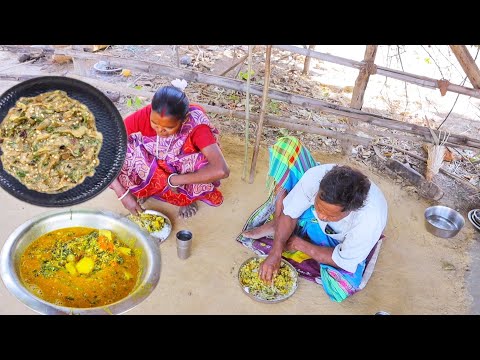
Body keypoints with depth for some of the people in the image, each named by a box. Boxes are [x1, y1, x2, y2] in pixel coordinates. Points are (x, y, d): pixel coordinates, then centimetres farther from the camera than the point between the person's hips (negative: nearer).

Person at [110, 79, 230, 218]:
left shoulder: (195, 123, -35)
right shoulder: (142, 116, -29)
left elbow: (221, 170, -46)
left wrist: (173, 180, -38)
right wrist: (122, 194, -32)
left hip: (180, 171, -2)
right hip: (151, 167, 2)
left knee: (204, 166, -35)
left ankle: (187, 196, -3)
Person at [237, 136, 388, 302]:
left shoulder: (370, 222, -42)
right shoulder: (316, 175, -37)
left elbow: (342, 261, -25)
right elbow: (290, 213, -21)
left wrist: (298, 244, -20)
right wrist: (275, 253, -30)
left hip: (340, 241, -1)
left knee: (344, 286, -34)